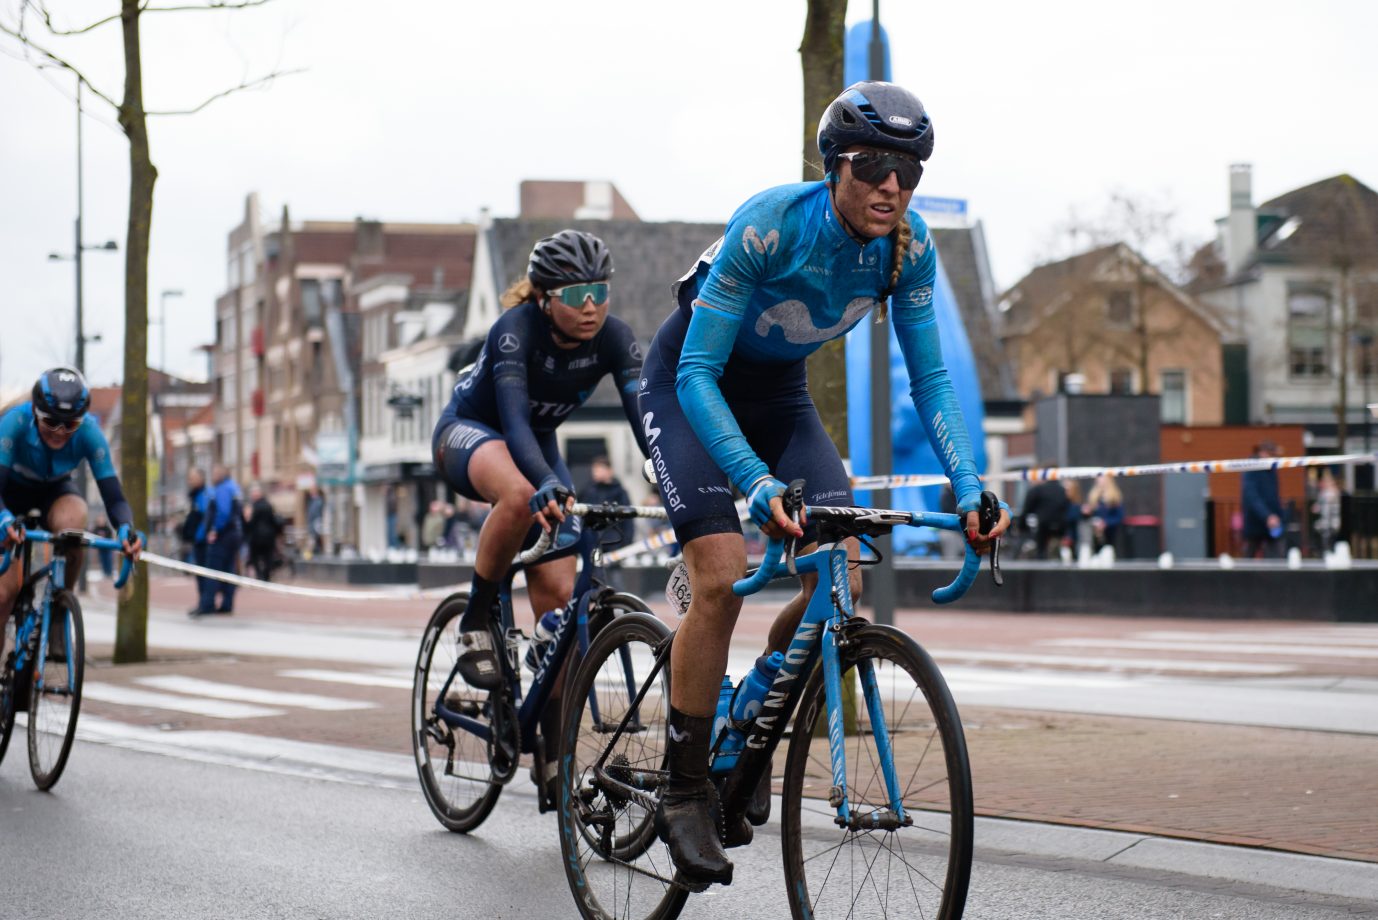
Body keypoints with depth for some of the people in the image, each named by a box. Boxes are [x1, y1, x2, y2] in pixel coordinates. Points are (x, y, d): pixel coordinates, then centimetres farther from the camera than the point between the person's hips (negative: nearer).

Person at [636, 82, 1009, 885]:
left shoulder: (909, 246, -18)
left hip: (778, 391, 5)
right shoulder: (770, 226, -33)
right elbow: (698, 375, -32)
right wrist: (758, 484, -44)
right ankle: (684, 794, -9)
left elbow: (930, 376, -10)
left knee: (844, 580, -11)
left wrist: (969, 487, -23)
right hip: (689, 385, -5)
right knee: (723, 579, -22)